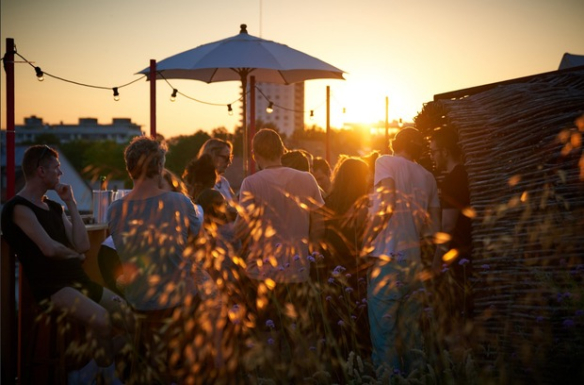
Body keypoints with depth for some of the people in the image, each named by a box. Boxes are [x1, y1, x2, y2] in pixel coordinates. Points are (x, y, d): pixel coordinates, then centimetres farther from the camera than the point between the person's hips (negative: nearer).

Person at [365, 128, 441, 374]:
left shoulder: (386, 162, 3)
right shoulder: (428, 177, 17)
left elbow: (387, 204, -14)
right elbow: (434, 228, 13)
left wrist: (366, 238, -7)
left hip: (388, 259, -5)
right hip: (415, 262, 5)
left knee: (383, 332, -4)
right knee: (410, 333, 9)